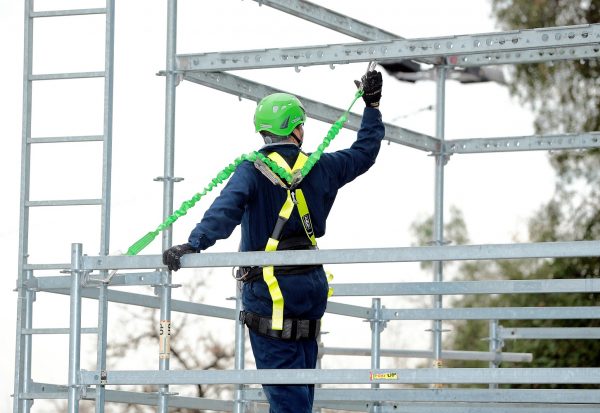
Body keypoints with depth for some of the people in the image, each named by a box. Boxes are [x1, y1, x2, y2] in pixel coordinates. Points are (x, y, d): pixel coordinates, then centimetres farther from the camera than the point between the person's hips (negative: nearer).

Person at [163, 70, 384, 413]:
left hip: (269, 289, -5)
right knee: (302, 377, 17)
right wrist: (372, 106, 33)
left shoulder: (254, 170, -11)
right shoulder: (320, 168, 4)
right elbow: (364, 153, 20)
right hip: (313, 285, 5)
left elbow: (227, 208, -28)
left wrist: (195, 243, -37)